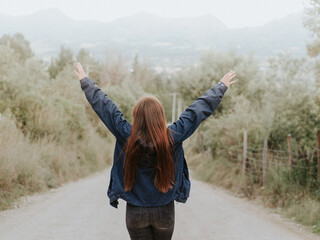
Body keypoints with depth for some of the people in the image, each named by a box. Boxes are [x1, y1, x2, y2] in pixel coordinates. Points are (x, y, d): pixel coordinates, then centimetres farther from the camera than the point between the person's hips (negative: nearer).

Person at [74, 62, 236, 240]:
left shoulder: (127, 137, -13)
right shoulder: (173, 137, -13)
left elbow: (104, 107, -1)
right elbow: (200, 109, -2)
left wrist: (85, 81, 12)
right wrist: (221, 86, 10)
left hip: (135, 212, 0)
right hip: (165, 212, 1)